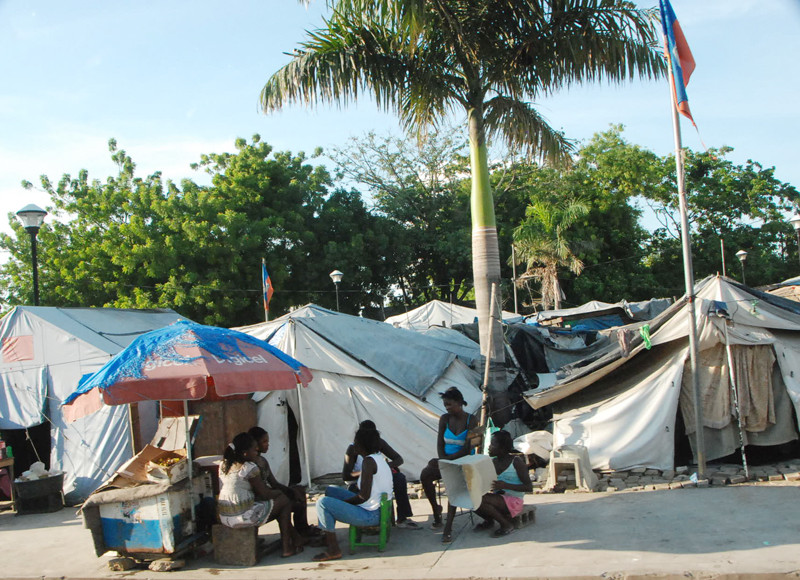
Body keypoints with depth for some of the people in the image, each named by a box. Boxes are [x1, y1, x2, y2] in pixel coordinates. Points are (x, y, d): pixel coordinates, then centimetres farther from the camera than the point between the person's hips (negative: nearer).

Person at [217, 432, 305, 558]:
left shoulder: (223, 465, 9)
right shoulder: (249, 467, -14)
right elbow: (265, 494, -10)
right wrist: (278, 492, 12)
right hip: (244, 516, -9)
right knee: (284, 501, 9)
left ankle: (297, 539, 31)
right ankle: (287, 547, 14)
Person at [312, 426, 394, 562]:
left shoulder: (369, 461, -19)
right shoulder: (379, 457, 10)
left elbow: (364, 496, -23)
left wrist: (345, 502, -9)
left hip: (370, 515, -11)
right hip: (378, 511, 11)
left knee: (322, 502, -16)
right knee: (330, 490, 21)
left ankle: (333, 549, -10)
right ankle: (325, 535, 25)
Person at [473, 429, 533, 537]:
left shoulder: (516, 461, -10)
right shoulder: (492, 461, 8)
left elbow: (529, 487, -14)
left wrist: (505, 485, -24)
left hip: (513, 501, -7)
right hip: (498, 498, 7)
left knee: (481, 500, -28)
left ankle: (507, 524, -9)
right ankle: (489, 520, 10)